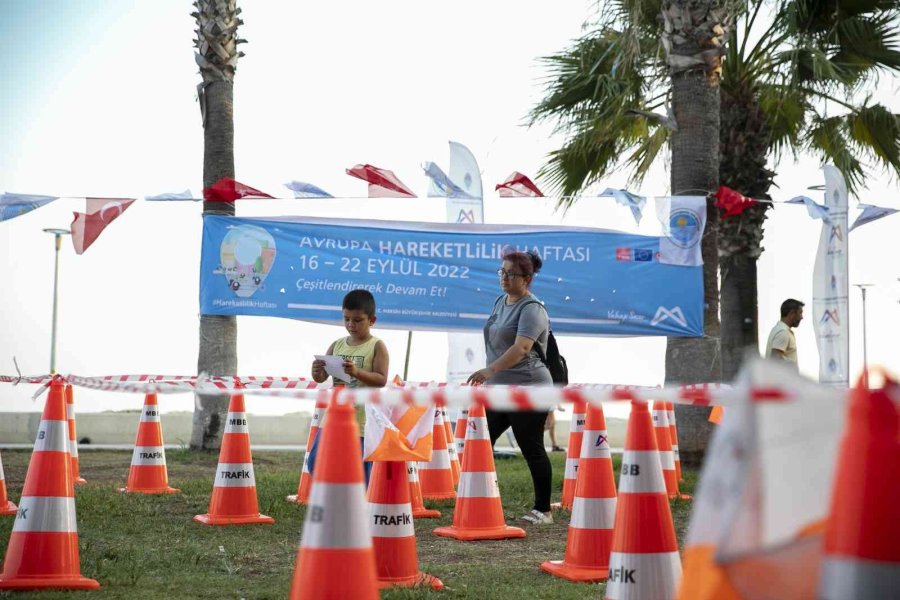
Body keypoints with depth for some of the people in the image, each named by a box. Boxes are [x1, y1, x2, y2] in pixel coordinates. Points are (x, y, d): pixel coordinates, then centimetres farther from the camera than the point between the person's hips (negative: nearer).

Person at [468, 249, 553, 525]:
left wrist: (490, 370, -39)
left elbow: (521, 347, -28)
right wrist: (489, 376, 20)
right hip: (498, 389, 8)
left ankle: (543, 510, 9)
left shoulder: (532, 309, -13)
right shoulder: (500, 303, 14)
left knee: (532, 450, -2)